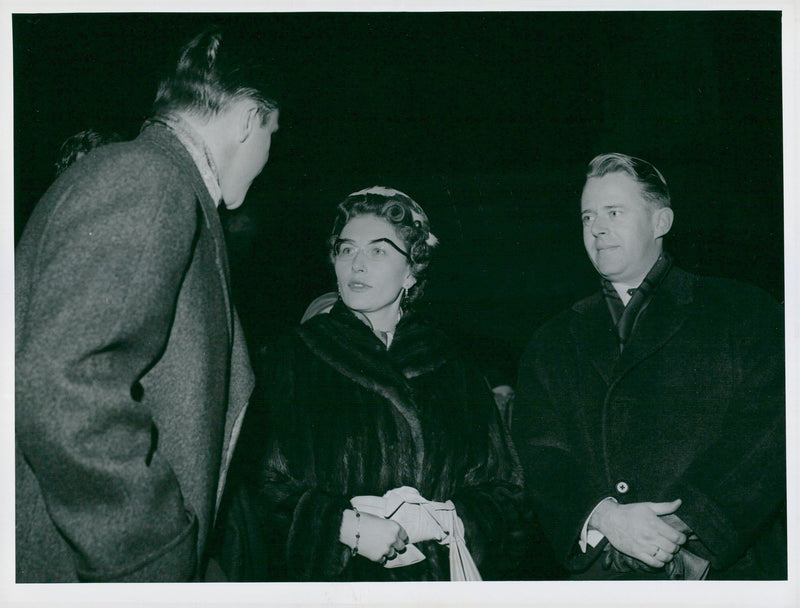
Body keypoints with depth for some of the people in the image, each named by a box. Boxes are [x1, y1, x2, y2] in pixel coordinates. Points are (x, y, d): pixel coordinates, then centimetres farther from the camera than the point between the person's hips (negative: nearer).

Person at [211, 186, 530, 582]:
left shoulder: (451, 371, 7)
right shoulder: (298, 359, 2)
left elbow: (502, 491, 5)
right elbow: (259, 485, -5)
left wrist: (444, 522, -13)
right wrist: (346, 527, -17)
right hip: (327, 581, -2)